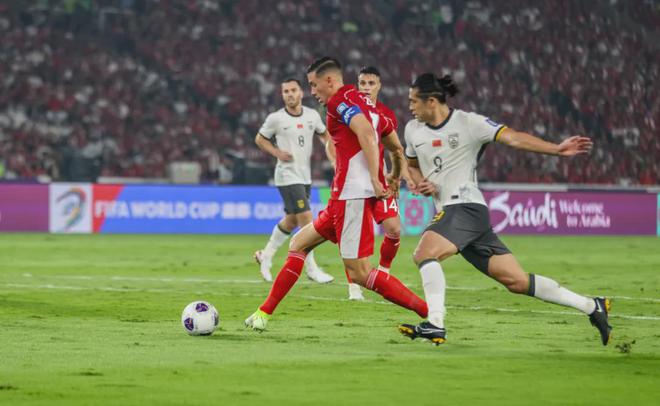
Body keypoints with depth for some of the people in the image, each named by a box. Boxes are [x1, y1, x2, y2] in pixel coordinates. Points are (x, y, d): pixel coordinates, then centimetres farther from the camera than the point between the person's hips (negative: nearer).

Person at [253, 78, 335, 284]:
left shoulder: (312, 115, 2)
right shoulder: (276, 118, -9)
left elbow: (324, 134, 19)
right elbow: (260, 139, 4)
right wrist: (277, 153, -12)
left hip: (305, 176, 6)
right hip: (287, 176, -6)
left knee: (291, 220, 15)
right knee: (306, 219, -13)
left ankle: (266, 255, 33)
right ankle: (311, 269, -6)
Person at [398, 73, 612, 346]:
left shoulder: (468, 123, -7)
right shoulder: (413, 130, 12)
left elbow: (512, 138, -13)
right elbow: (411, 165, 27)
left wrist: (556, 149, -24)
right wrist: (420, 183, 4)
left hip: (467, 207, -6)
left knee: (424, 253, -26)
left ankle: (435, 324, -25)